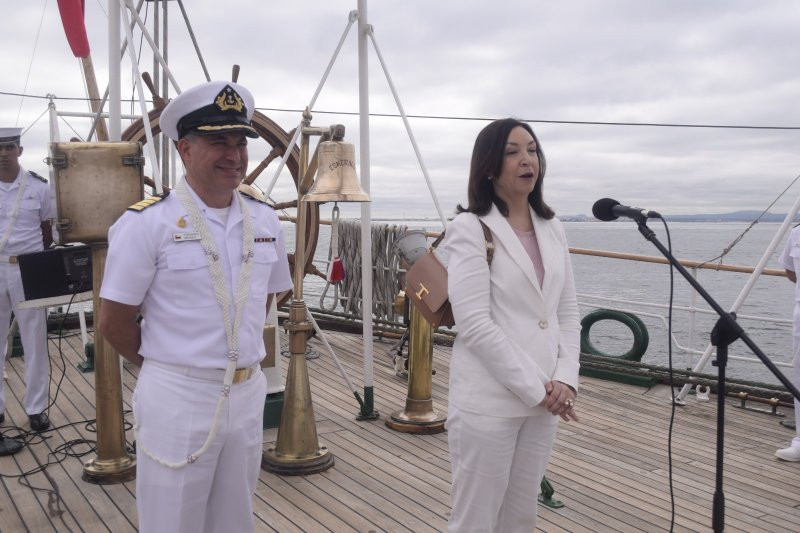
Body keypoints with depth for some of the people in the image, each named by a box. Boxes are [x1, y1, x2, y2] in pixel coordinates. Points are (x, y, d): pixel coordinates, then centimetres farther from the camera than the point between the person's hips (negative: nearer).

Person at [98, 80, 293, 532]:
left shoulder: (265, 221, 4)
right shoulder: (146, 223, -12)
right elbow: (114, 323, -7)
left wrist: (239, 357, 11)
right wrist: (171, 367, 3)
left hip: (248, 395, 5)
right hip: (178, 399, -5)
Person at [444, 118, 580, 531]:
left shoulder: (551, 228, 10)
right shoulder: (469, 229, -10)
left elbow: (567, 311, 10)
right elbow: (475, 324, -17)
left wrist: (565, 379, -4)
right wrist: (537, 389, -15)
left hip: (543, 401, 6)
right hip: (488, 403, -6)